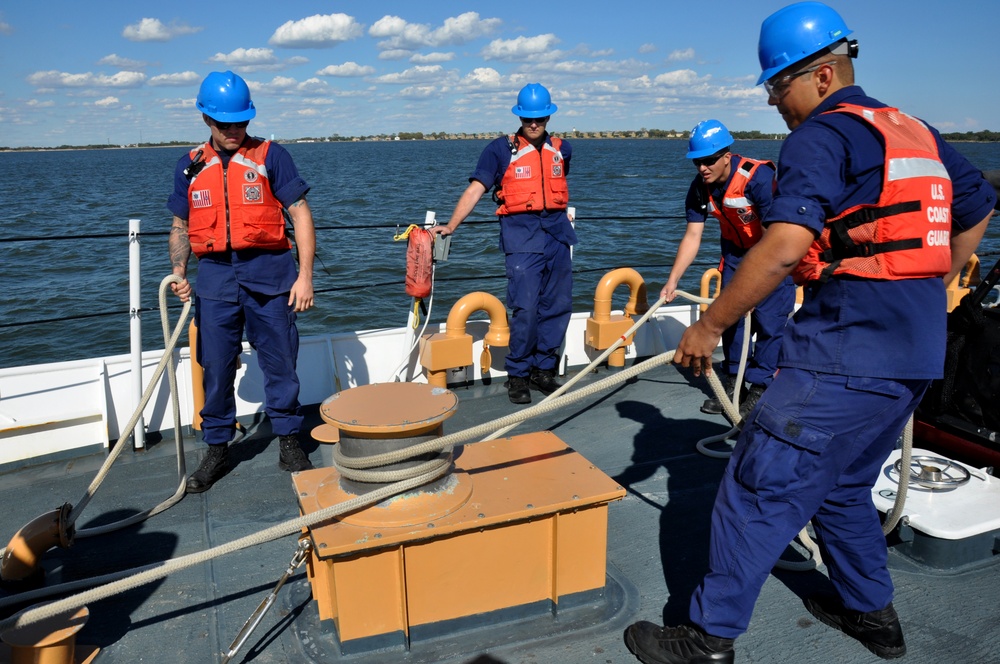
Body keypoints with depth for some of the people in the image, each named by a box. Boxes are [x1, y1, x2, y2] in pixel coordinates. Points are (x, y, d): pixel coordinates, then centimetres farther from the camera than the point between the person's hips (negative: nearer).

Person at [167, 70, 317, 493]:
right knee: (216, 368, 7)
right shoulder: (191, 166, 11)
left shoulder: (270, 156, 1)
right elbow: (180, 226, 17)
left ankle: (289, 443, 20)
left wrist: (305, 275, -10)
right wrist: (178, 274, 2)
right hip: (215, 276, 3)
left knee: (280, 363, 4)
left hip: (269, 272, -2)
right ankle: (216, 450, 22)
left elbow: (300, 214, -3)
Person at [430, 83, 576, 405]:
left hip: (557, 230, 5)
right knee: (525, 307, -11)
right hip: (521, 234, -5)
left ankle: (543, 368, 20)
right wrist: (450, 225, -17)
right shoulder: (501, 149, -2)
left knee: (558, 305, 6)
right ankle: (518, 374, 5)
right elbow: (476, 188, -9)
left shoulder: (561, 148, 10)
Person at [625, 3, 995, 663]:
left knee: (761, 488, -3)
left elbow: (786, 244, -23)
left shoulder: (820, 136, -9)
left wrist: (711, 324, -17)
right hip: (917, 355, 10)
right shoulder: (918, 133, 18)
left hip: (845, 354, -9)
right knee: (843, 486, 24)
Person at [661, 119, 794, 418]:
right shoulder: (700, 188, -11)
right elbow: (692, 237, -10)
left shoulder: (759, 177, -31)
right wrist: (673, 280, -17)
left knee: (767, 319, -10)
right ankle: (734, 382, 16)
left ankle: (760, 386, 0)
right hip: (736, 250, 6)